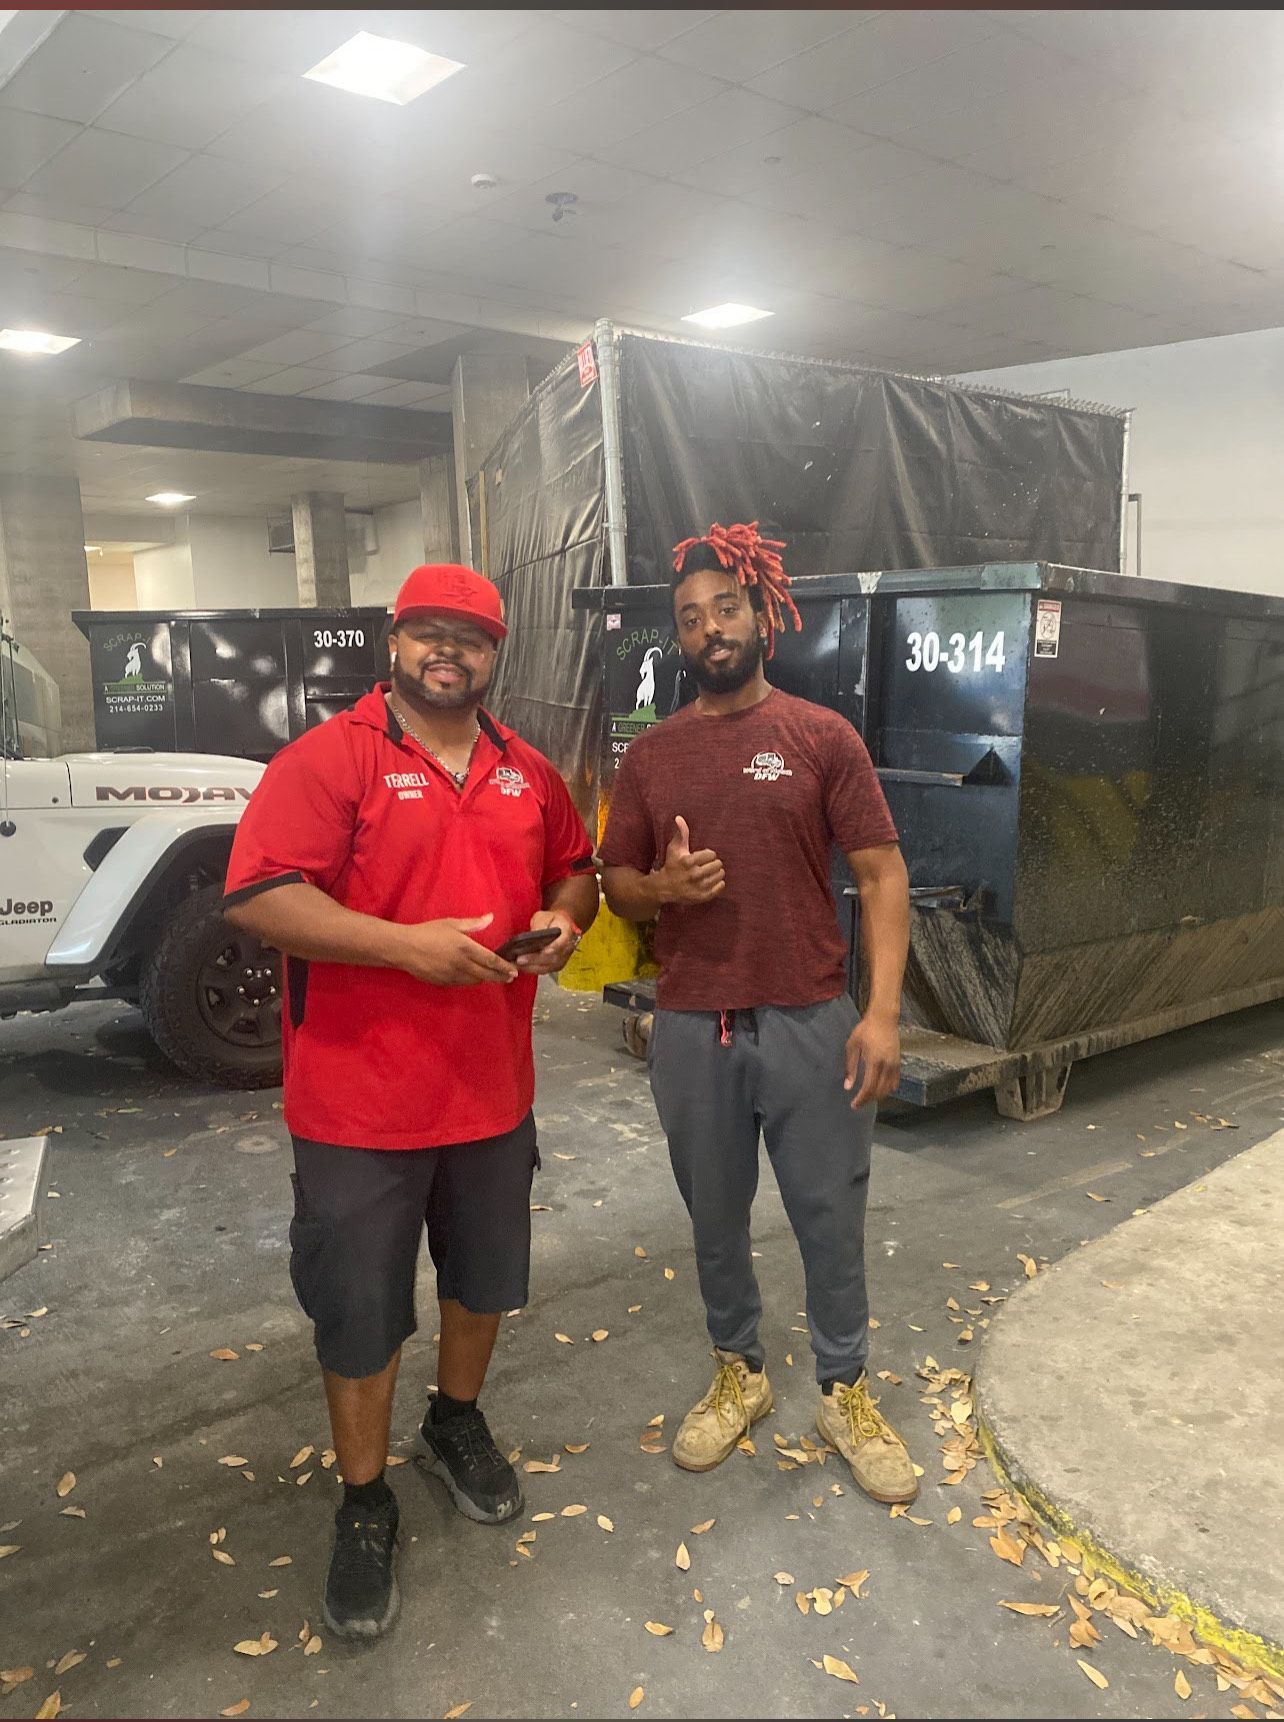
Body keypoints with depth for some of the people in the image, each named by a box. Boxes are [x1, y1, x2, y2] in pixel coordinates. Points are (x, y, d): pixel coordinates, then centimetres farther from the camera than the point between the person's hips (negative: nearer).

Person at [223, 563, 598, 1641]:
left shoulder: (528, 773, 7)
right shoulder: (328, 760, -12)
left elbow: (575, 868, 20)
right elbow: (255, 895, -21)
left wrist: (566, 917, -4)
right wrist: (407, 944, -27)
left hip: (494, 1089, 6)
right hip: (359, 1101, -5)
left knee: (485, 1279, 22)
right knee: (360, 1310, 9)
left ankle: (458, 1423, 49)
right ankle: (365, 1502, 31)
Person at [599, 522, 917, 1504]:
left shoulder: (823, 736, -2)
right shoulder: (650, 756, 6)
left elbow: (882, 875, -4)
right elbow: (615, 885, 12)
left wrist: (883, 1009, -13)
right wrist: (662, 887, -12)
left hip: (810, 1024, -2)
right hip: (690, 1030, 3)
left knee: (833, 1219, 9)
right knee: (716, 1220, 16)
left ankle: (845, 1392, 31)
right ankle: (740, 1375, 38)